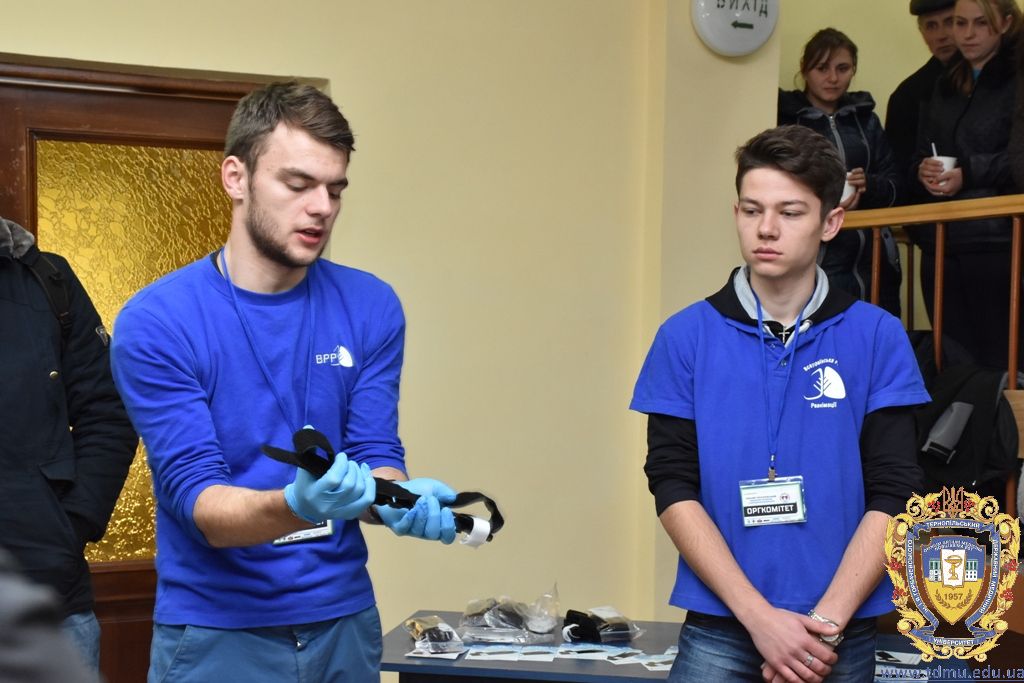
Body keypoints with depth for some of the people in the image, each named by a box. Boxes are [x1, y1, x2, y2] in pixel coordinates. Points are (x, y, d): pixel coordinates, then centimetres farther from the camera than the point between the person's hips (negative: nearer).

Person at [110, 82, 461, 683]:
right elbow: (195, 499, -18)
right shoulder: (157, 322, -13)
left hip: (345, 618, 4)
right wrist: (297, 506, -37)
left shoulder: (372, 308, -2)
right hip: (216, 630, -3)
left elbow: (376, 454, -3)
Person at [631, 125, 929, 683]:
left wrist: (825, 623, -11)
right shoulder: (685, 337, -1)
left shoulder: (877, 337, -1)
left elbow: (891, 496, -3)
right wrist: (761, 616, -12)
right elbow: (673, 489, -4)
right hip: (717, 633, 0)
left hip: (842, 636, 0)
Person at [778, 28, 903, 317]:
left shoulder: (865, 119, 15)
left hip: (872, 259, 5)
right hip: (812, 261, -5)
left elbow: (894, 186, 15)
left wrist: (869, 185, -6)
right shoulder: (783, 118, -2)